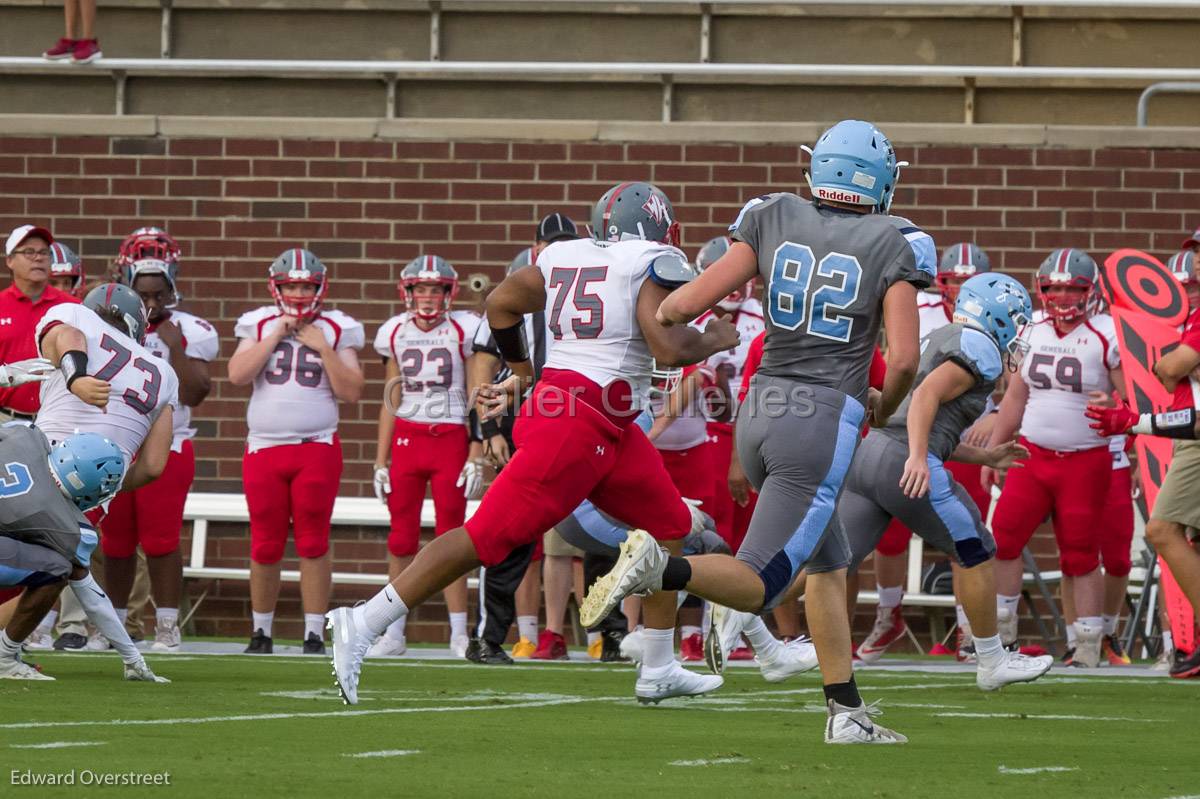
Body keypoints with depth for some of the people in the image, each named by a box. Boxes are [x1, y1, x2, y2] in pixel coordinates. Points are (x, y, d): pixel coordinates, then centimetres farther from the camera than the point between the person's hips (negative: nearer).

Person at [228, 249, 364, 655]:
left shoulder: (336, 330, 5)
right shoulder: (260, 325, 8)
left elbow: (351, 392, -1)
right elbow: (237, 375, -6)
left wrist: (324, 348, -9)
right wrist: (276, 336, -8)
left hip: (317, 449, -1)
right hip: (264, 449, 1)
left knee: (313, 544, -3)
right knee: (265, 546, 5)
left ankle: (314, 633, 1)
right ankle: (261, 632, 16)